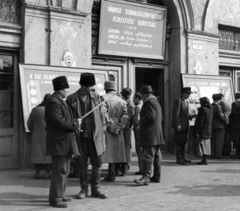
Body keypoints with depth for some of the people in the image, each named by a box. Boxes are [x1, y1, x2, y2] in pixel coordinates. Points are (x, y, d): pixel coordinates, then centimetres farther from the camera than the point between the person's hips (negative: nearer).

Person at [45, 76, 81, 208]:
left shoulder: (60, 101, 19)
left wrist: (74, 124, 10)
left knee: (64, 170, 16)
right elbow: (57, 120, -24)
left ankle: (60, 195, 25)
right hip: (59, 142, -11)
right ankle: (55, 199, -1)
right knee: (60, 170, -7)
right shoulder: (54, 102, -15)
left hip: (64, 141, 11)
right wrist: (75, 123, -15)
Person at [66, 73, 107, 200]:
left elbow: (102, 114, 8)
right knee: (82, 164, 7)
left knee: (97, 163, 6)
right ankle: (84, 189, 21)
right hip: (80, 136, -1)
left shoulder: (96, 97, 5)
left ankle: (95, 189, 18)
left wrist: (103, 129, 2)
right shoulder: (71, 99, -1)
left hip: (95, 136, 2)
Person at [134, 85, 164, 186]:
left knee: (147, 156, -13)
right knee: (156, 156, 12)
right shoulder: (156, 102, 21)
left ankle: (146, 177, -17)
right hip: (157, 134, 10)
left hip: (149, 134, -10)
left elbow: (150, 116, -23)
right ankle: (157, 177, 17)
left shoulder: (149, 102, -11)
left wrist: (140, 121, -9)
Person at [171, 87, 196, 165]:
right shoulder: (178, 101, -10)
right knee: (179, 142, -6)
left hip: (185, 126, 9)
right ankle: (179, 159, -2)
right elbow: (175, 114, -17)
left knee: (183, 142, 12)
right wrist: (178, 125, -21)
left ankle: (182, 158, 20)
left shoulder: (186, 102, 18)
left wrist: (192, 116, 3)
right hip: (179, 126, -9)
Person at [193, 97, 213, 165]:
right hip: (208, 131, 9)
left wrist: (197, 131, -15)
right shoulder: (210, 110, 12)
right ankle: (205, 159, 16)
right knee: (207, 145, 10)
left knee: (203, 144, -7)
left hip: (203, 131, -9)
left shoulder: (203, 109, -14)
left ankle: (204, 160, -9)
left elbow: (200, 122, -17)